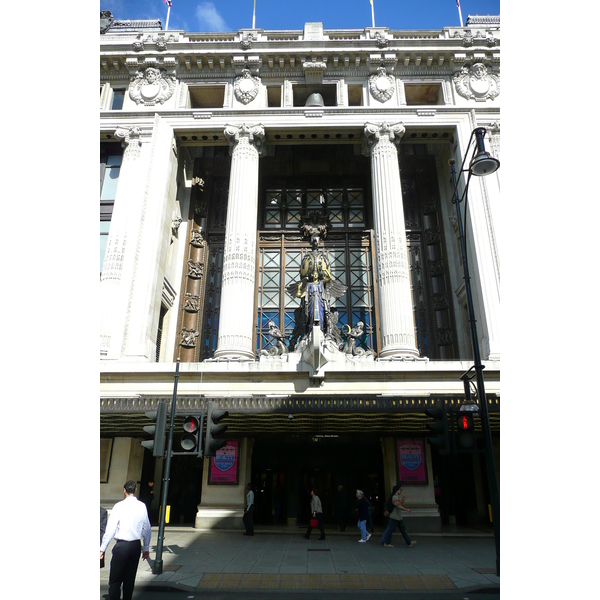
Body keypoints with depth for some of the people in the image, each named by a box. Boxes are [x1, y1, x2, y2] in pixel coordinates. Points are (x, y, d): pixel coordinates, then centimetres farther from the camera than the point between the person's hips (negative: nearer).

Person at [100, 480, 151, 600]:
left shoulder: (119, 506, -10)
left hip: (122, 546, -4)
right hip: (136, 545, 4)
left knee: (115, 581, 3)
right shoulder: (142, 506, 1)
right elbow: (147, 529, 6)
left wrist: (102, 549, -1)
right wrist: (146, 548, 16)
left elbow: (110, 529, -10)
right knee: (130, 579, 16)